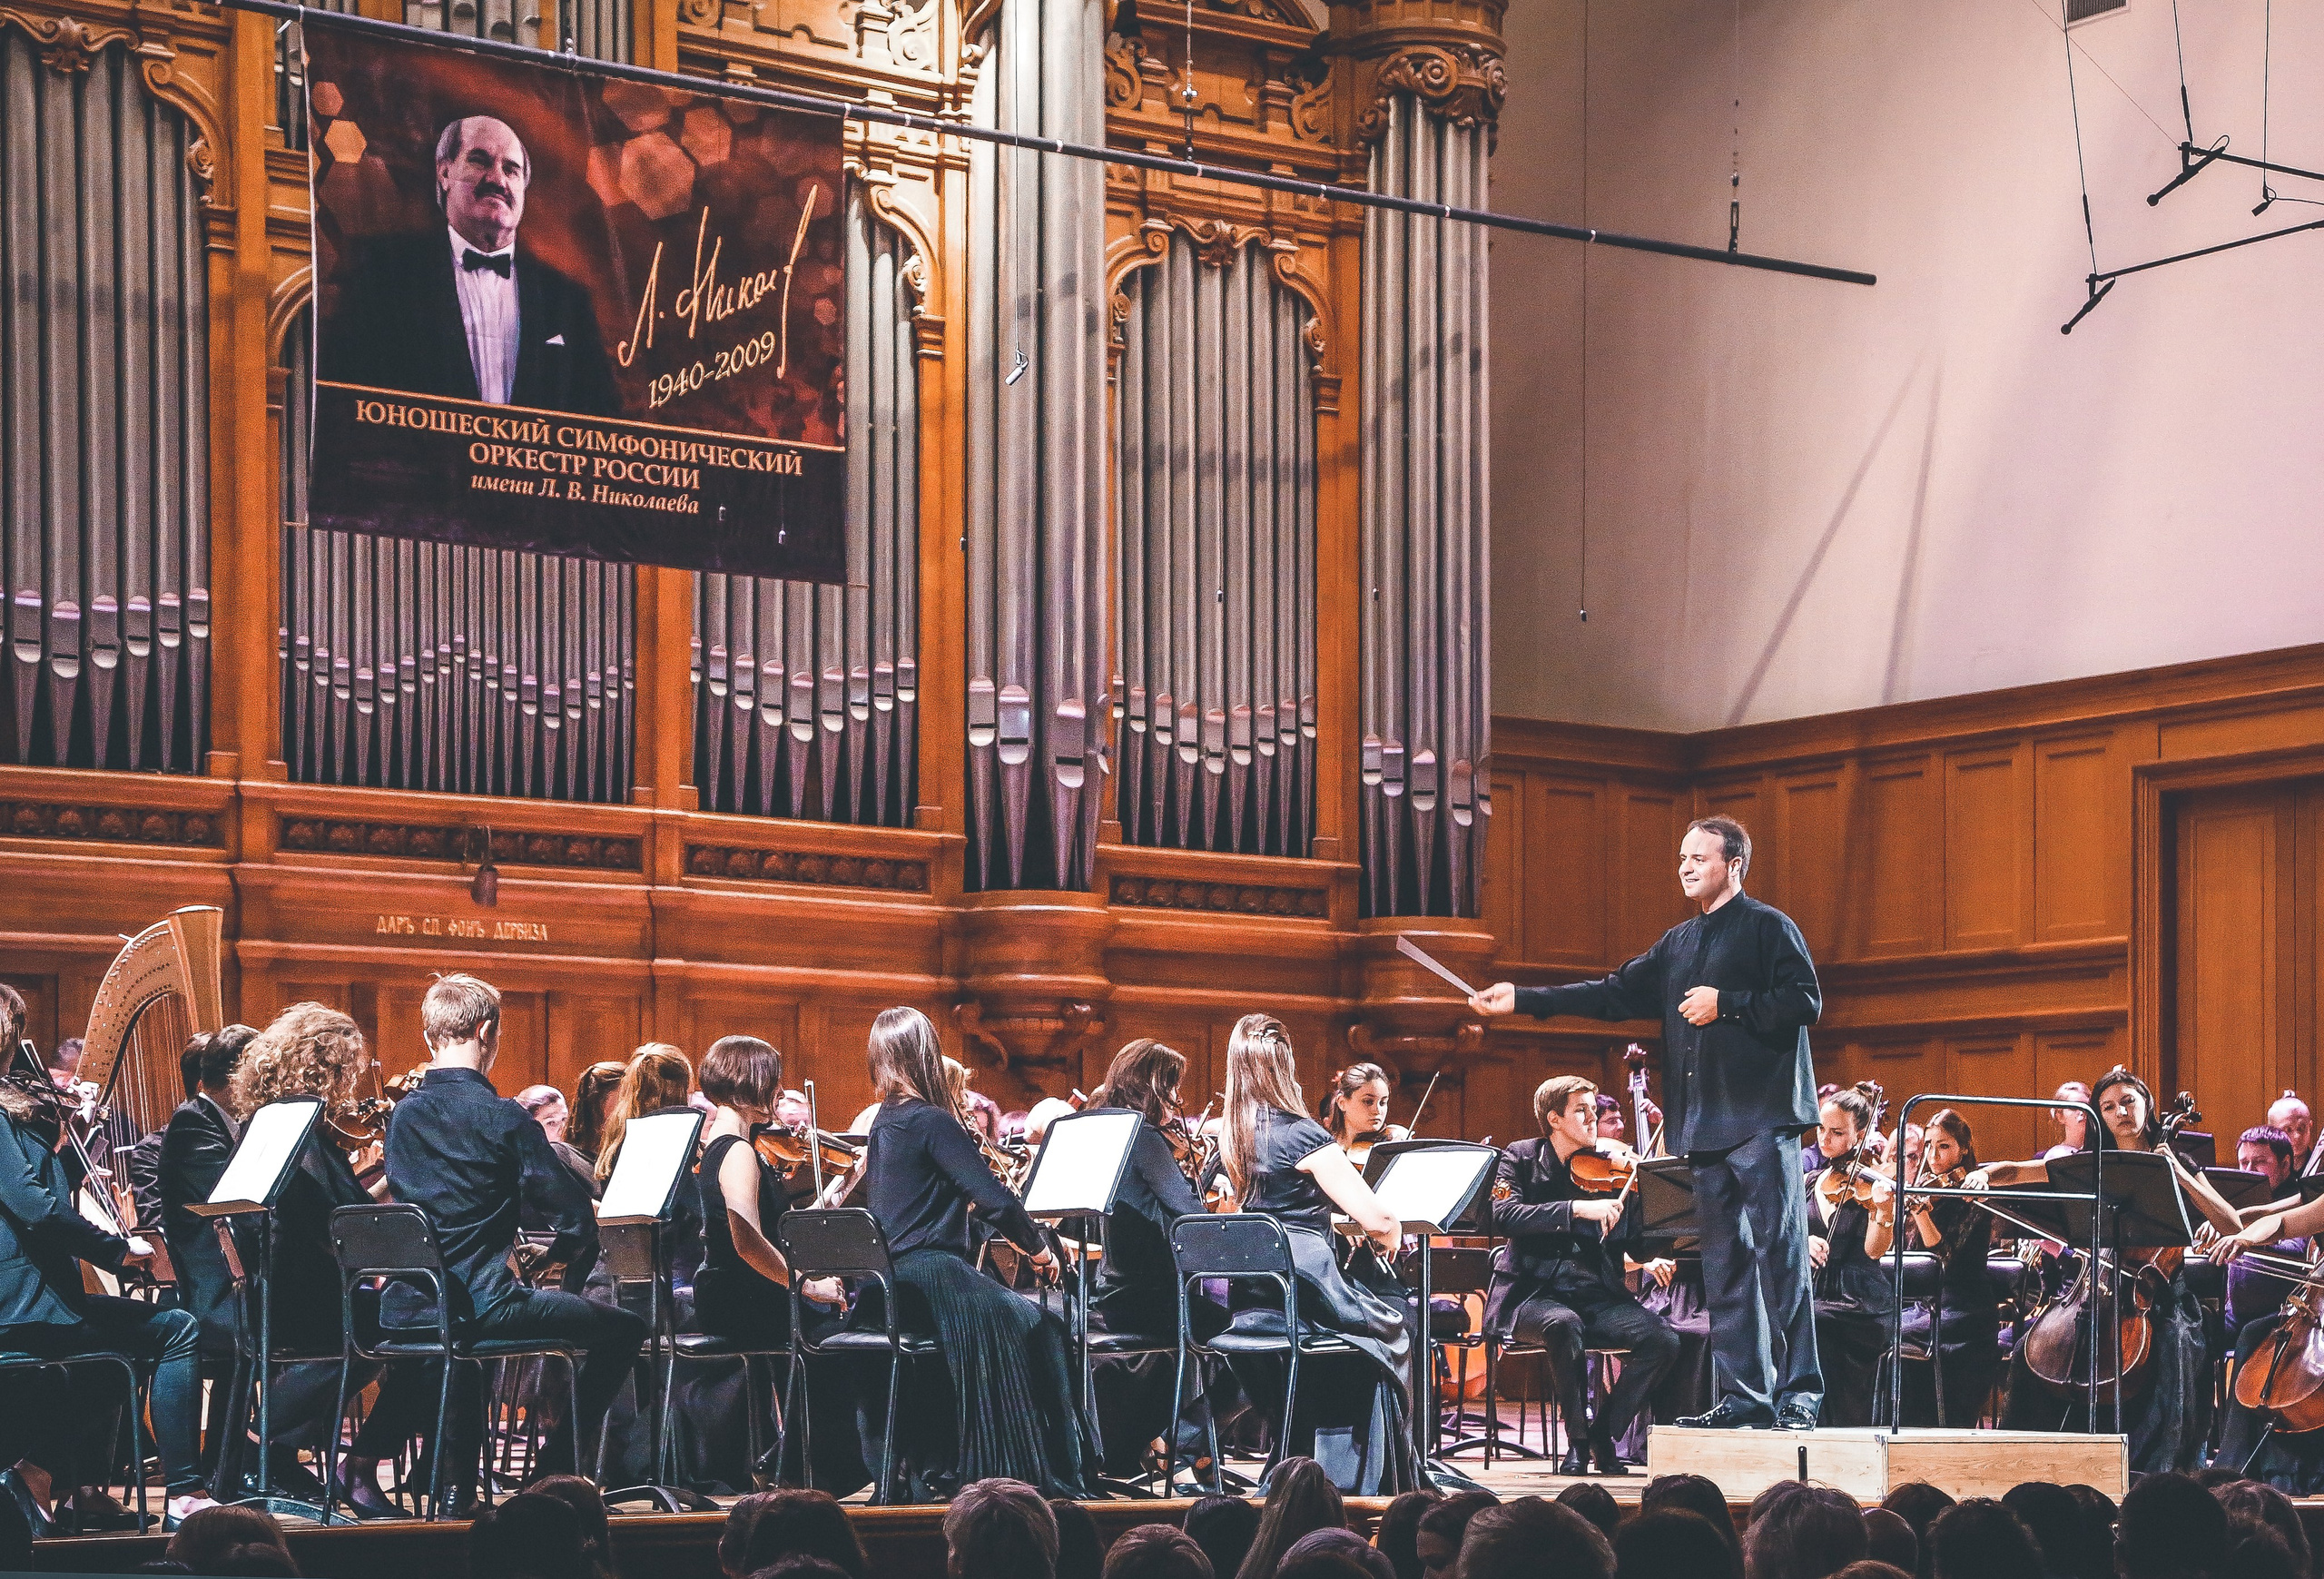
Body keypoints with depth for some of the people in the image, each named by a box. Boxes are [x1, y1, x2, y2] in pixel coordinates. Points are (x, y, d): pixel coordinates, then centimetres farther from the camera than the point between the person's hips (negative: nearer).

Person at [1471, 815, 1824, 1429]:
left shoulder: (1767, 927, 0)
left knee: (1779, 1251, -10)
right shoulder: (1679, 943, 21)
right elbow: (1618, 994, 22)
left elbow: (1805, 1001, -9)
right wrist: (1521, 999, 18)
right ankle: (1742, 1394, 8)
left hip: (1760, 1119, -7)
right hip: (1703, 1125, 7)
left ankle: (1799, 1394, -10)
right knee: (1724, 1263, 6)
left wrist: (1725, 1003, -15)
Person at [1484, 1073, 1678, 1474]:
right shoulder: (1521, 1159, 4)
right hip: (1533, 1296, -3)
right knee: (1565, 1324, -38)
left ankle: (1602, 1433, -3)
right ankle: (1578, 1440, -17)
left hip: (1596, 1297, 4)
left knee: (1662, 1338, -22)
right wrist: (1576, 1209, -25)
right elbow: (1503, 1216, -16)